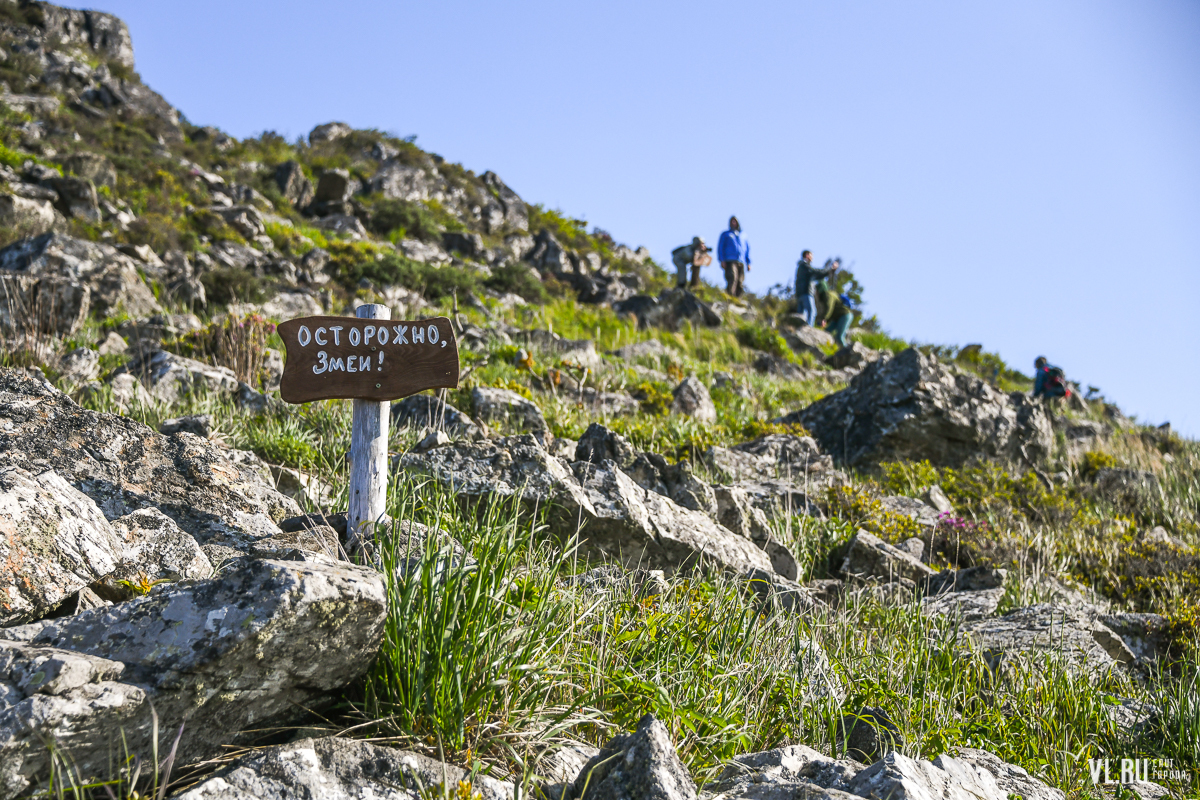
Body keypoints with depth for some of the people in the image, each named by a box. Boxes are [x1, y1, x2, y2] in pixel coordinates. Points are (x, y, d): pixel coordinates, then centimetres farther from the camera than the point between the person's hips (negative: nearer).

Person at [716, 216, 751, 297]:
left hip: (742, 263, 3)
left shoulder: (743, 237, 27)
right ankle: (729, 295, -33)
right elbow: (720, 247, 11)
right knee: (732, 278, -25)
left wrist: (748, 263, 12)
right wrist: (722, 260, -4)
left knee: (741, 283, -7)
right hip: (730, 261, -3)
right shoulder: (725, 234, 19)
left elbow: (747, 250, 25)